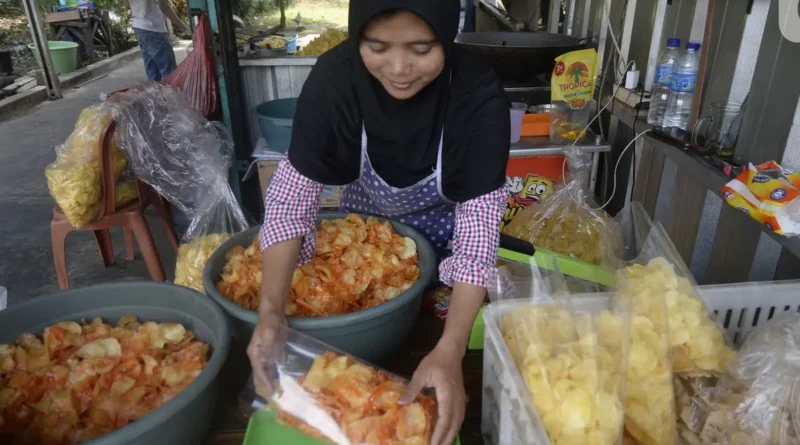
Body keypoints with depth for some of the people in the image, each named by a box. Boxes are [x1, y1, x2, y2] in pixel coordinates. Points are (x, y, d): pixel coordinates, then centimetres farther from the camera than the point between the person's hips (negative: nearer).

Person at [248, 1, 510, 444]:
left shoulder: (478, 96, -33)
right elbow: (291, 193, -28)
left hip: (444, 229, -1)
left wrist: (450, 349, -47)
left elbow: (480, 222, -35)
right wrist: (272, 309, -42)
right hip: (365, 224, 2)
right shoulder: (334, 79, -30)